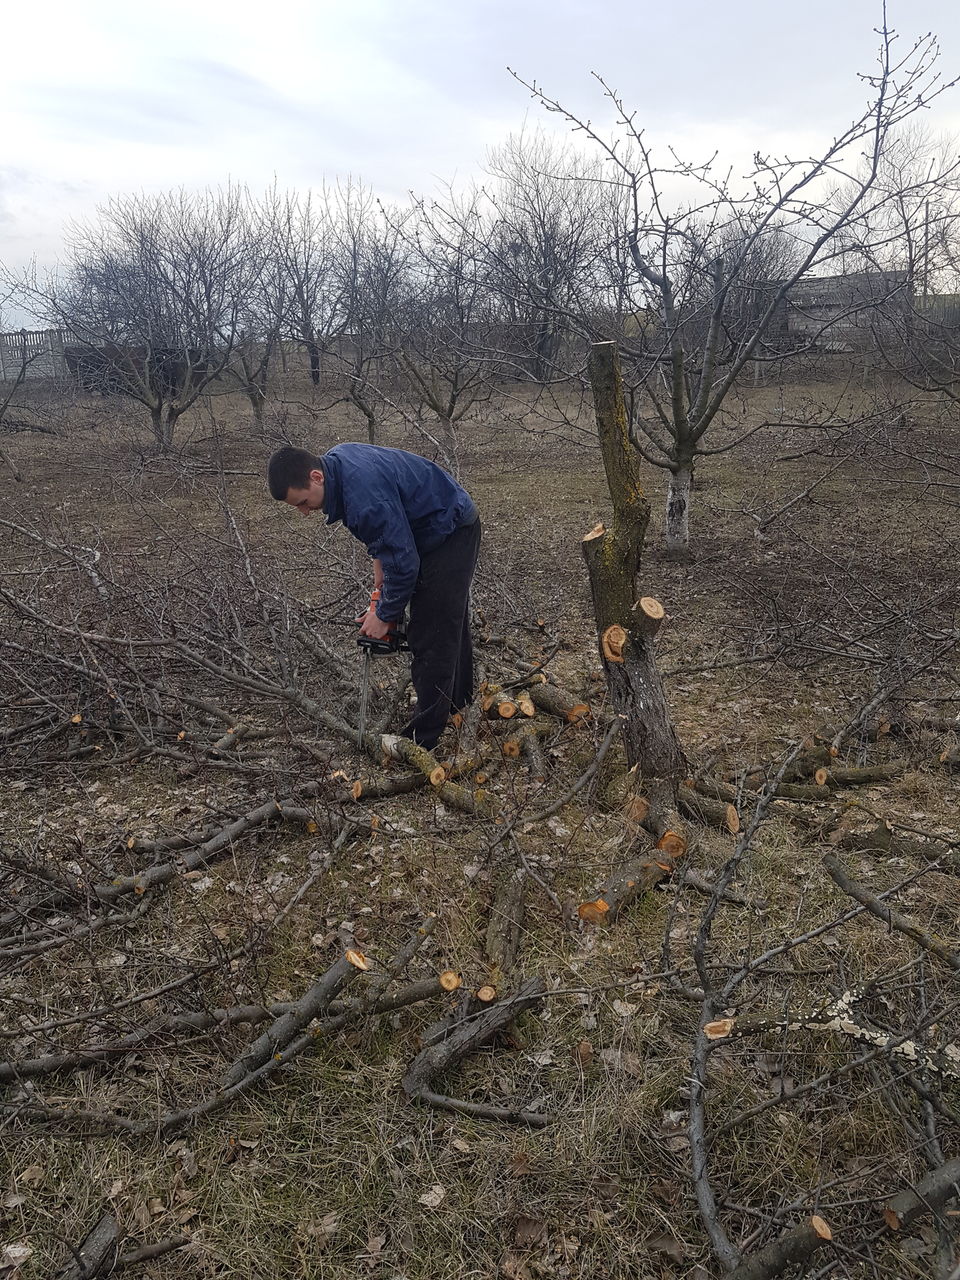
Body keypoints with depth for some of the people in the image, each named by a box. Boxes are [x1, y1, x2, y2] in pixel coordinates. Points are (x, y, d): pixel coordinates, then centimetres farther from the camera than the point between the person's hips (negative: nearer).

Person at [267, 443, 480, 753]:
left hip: (449, 536, -10)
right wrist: (379, 558, 4)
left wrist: (384, 615, -16)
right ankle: (457, 699, 42)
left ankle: (422, 737, 0)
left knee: (430, 637, -8)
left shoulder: (365, 495, -36)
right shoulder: (334, 460, -6)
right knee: (450, 621, 24)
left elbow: (403, 563, -28)